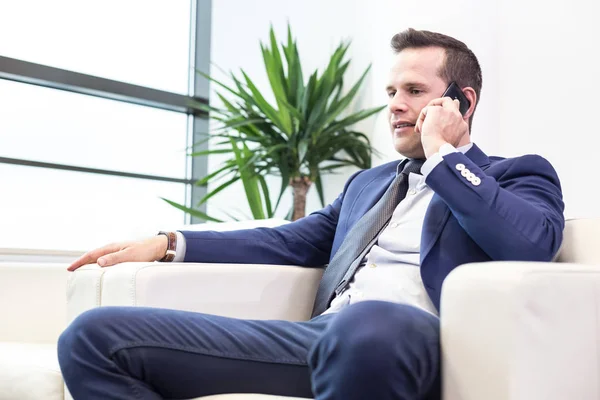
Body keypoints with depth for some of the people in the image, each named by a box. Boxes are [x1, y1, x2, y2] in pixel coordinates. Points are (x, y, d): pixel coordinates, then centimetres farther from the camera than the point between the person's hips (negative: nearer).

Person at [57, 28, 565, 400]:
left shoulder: (517, 175, 14)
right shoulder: (369, 182, 32)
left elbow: (533, 242, -8)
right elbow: (291, 242, 26)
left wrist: (442, 152, 1)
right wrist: (169, 244, 17)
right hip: (320, 333, 6)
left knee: (367, 327, -45)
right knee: (95, 335, -9)